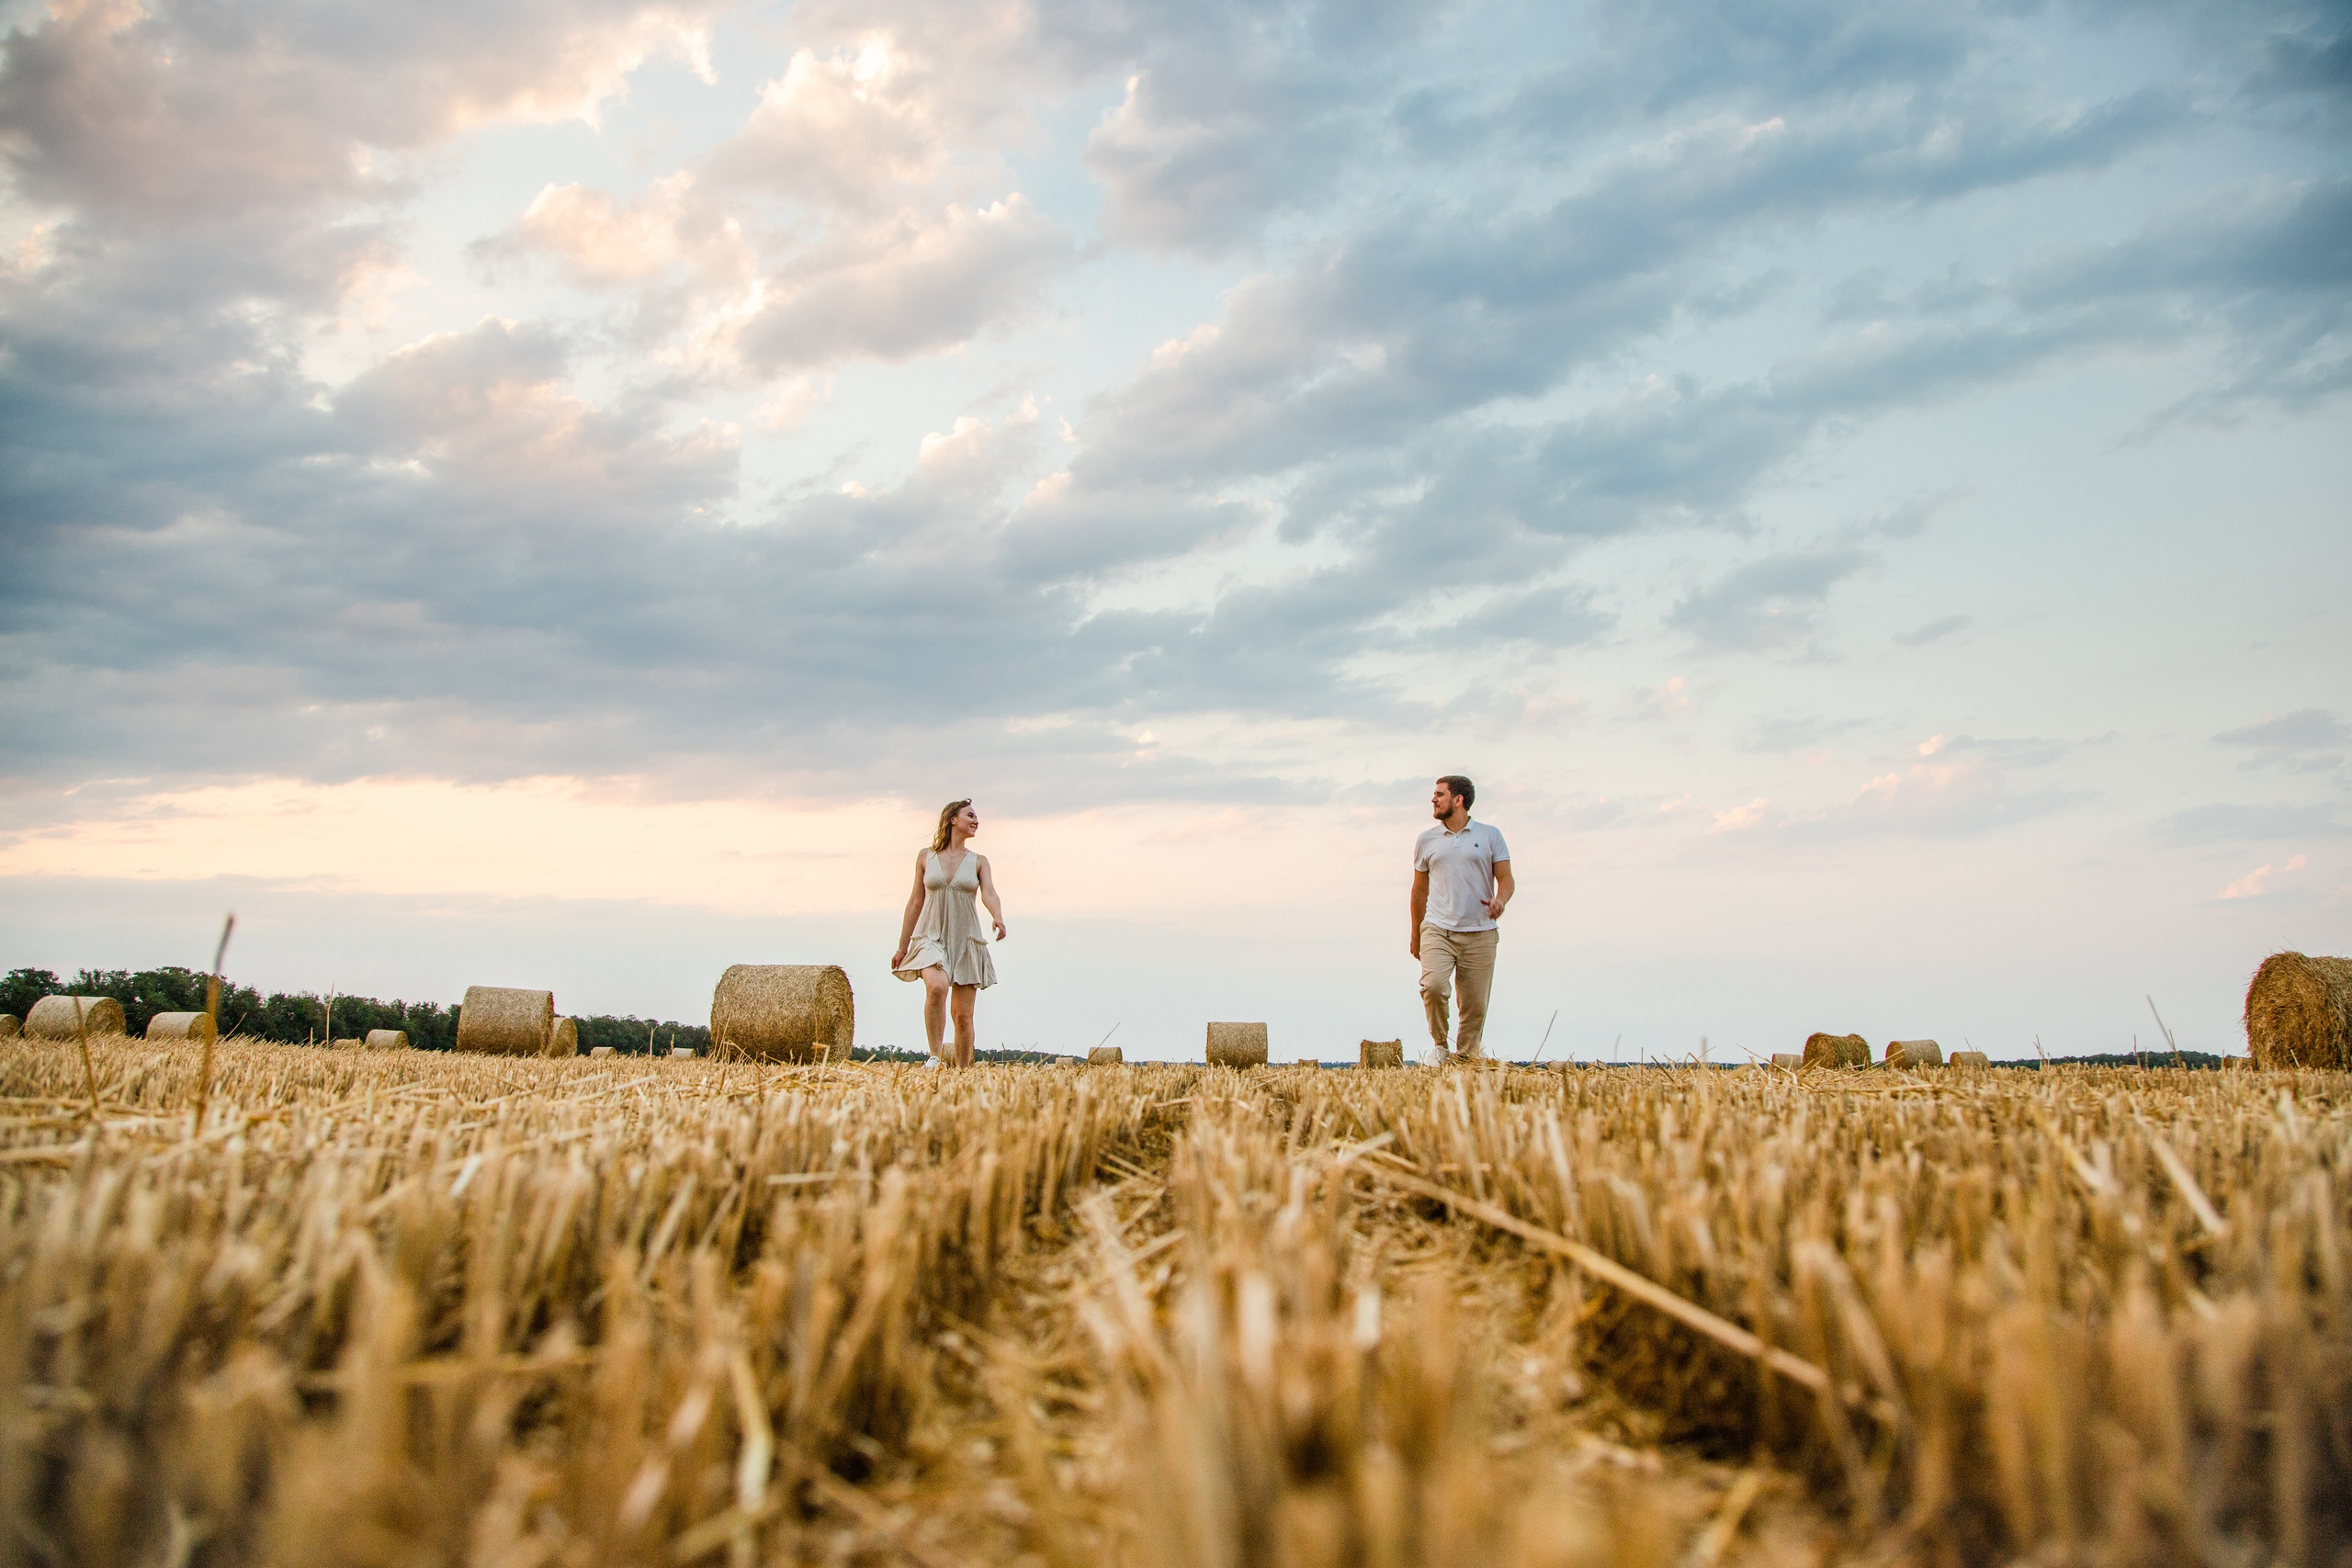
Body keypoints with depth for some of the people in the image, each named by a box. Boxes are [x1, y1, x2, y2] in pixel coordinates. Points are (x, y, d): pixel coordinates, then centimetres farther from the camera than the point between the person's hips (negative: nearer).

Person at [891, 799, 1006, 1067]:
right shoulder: (926, 856, 7)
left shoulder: (978, 861, 8)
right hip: (931, 937, -1)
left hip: (966, 940, 1)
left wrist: (998, 917, -32)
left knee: (963, 1014, 0)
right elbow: (915, 902, 10)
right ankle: (936, 1057, -21)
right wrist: (902, 947, 11)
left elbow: (989, 893, -9)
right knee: (937, 987, -30)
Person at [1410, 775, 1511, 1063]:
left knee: (1475, 1005, 0)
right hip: (1437, 930, 0)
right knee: (1433, 986, -22)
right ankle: (1440, 1046, -2)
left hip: (1479, 934, 0)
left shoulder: (1490, 836, 7)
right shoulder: (1426, 839, 12)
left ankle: (1465, 1056, 14)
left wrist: (1500, 900, -18)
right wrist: (1415, 934, 20)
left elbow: (1506, 878, 5)